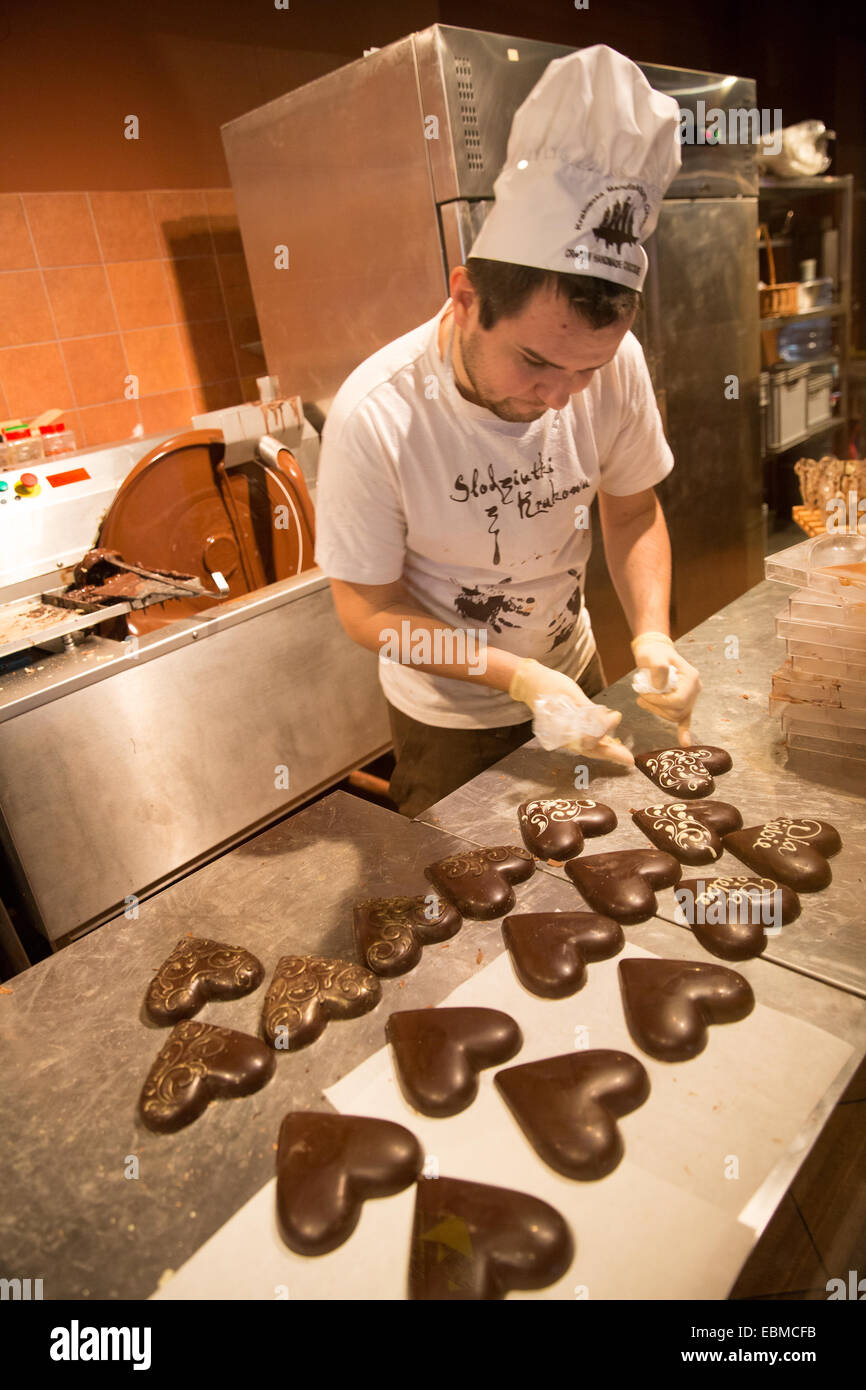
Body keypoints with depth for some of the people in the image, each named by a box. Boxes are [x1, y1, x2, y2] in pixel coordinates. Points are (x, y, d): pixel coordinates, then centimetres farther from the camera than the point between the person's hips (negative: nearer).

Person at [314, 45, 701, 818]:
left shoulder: (616, 364, -19)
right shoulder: (374, 416, -30)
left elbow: (634, 510, -3)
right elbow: (367, 611, -21)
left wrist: (652, 633, -20)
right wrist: (522, 678, -31)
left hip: (575, 670, 4)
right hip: (449, 717, -3)